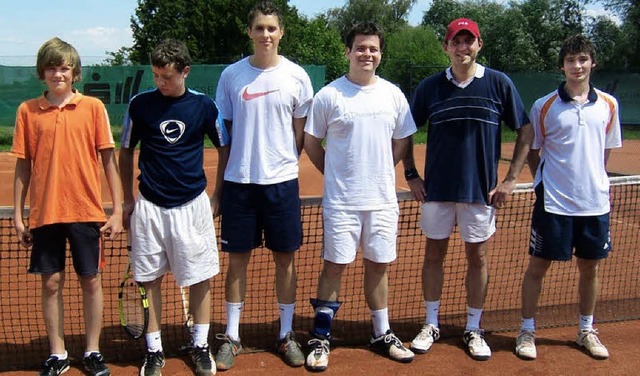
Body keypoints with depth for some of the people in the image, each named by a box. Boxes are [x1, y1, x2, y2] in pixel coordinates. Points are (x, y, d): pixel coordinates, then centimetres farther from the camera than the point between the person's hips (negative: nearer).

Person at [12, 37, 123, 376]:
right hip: (44, 214, 1)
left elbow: (109, 160, 1)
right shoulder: (27, 111, 4)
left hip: (87, 211, -1)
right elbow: (23, 166, 7)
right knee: (51, 284, 8)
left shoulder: (93, 107, 0)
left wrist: (117, 210, -2)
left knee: (91, 281, 7)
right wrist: (18, 216, 5)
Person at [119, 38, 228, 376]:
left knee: (200, 277, 5)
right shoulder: (140, 104, -1)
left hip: (193, 204, 0)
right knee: (150, 279, 6)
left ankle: (201, 345, 22)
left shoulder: (203, 105, -2)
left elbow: (224, 148, 9)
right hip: (149, 205, 1)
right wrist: (127, 200, 7)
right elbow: (126, 153, 9)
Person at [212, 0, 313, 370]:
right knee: (237, 259, 6)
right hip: (238, 181, 0)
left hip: (282, 181, 0)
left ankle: (287, 335, 21)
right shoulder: (231, 75, 3)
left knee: (285, 258, 7)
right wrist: (218, 185, 5)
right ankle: (232, 337, 19)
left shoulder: (296, 76, 1)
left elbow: (301, 134, 7)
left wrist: (283, 163, -1)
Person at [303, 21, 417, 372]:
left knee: (378, 266, 12)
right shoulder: (328, 95, -4)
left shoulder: (393, 94, 5)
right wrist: (338, 174, 2)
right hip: (341, 200, -3)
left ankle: (382, 334, 25)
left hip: (382, 199, 3)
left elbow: (401, 142, 14)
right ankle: (320, 338, 14)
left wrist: (378, 173, 8)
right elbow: (311, 143, 2)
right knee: (334, 266, 2)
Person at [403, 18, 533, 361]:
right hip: (437, 188, 1)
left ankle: (473, 329, 23)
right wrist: (410, 175, 2)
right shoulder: (430, 87, 0)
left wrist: (510, 179, -4)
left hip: (481, 189, -1)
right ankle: (431, 324, 24)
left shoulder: (499, 84, -3)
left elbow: (526, 132, 1)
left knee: (478, 257, 8)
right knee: (434, 254, 9)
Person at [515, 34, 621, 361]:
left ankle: (586, 331, 30)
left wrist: (592, 178, 10)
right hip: (553, 202, -3)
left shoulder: (608, 105, 4)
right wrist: (544, 182, 0)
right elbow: (532, 152, 5)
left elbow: (606, 149, 15)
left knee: (589, 267, 13)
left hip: (594, 201, 3)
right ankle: (527, 330, 18)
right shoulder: (544, 106, -4)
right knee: (538, 265, 3)